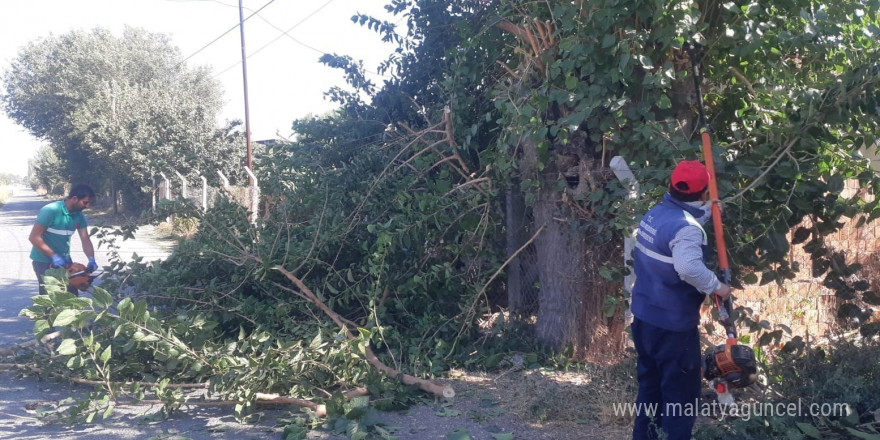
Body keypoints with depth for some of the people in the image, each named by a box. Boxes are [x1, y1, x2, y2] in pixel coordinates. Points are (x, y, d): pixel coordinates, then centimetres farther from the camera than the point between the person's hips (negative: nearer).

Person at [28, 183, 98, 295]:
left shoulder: (79, 216, -1)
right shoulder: (50, 211, -21)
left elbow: (85, 240, -1)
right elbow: (34, 237, -21)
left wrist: (91, 259, -18)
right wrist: (54, 256, -25)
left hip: (65, 260, 6)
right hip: (44, 262, -6)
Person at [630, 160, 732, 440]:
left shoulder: (655, 213, 3)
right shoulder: (686, 227, -24)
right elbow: (689, 268, -39)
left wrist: (706, 212, 26)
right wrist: (717, 286, -24)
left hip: (644, 317, 9)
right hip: (672, 325, -9)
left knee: (650, 384, 22)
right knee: (681, 392, 6)